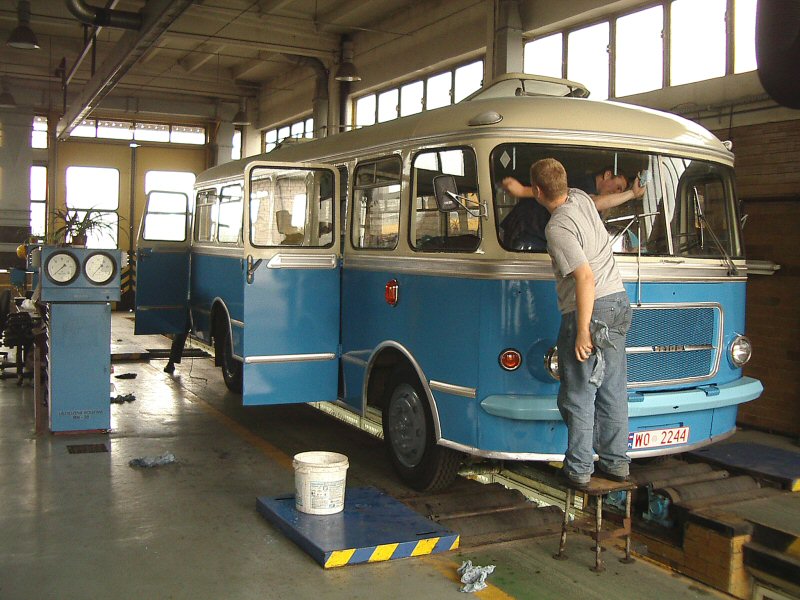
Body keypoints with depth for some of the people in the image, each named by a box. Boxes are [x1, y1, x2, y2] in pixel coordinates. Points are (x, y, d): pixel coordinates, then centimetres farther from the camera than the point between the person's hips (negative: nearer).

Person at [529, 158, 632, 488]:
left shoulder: (558, 228, -18)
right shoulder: (581, 198, 8)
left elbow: (586, 277, -24)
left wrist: (583, 331, -21)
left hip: (589, 310, -9)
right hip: (618, 302, 9)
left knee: (579, 393, 2)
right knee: (612, 389, 14)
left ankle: (579, 468, 9)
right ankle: (616, 462, 22)